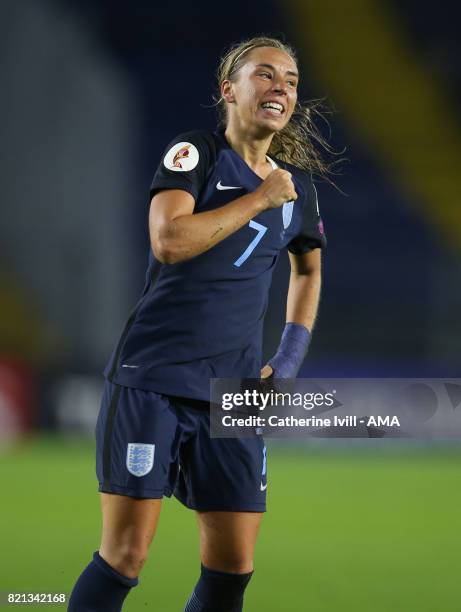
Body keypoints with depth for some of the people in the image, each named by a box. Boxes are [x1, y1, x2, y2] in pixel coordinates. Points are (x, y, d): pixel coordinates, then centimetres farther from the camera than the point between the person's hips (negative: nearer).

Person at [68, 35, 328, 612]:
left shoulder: (297, 185, 12)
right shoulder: (196, 152, -3)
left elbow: (308, 266, 31)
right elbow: (168, 239, -21)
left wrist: (291, 354, 17)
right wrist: (259, 198, -12)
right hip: (152, 377, -5)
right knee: (125, 555, -8)